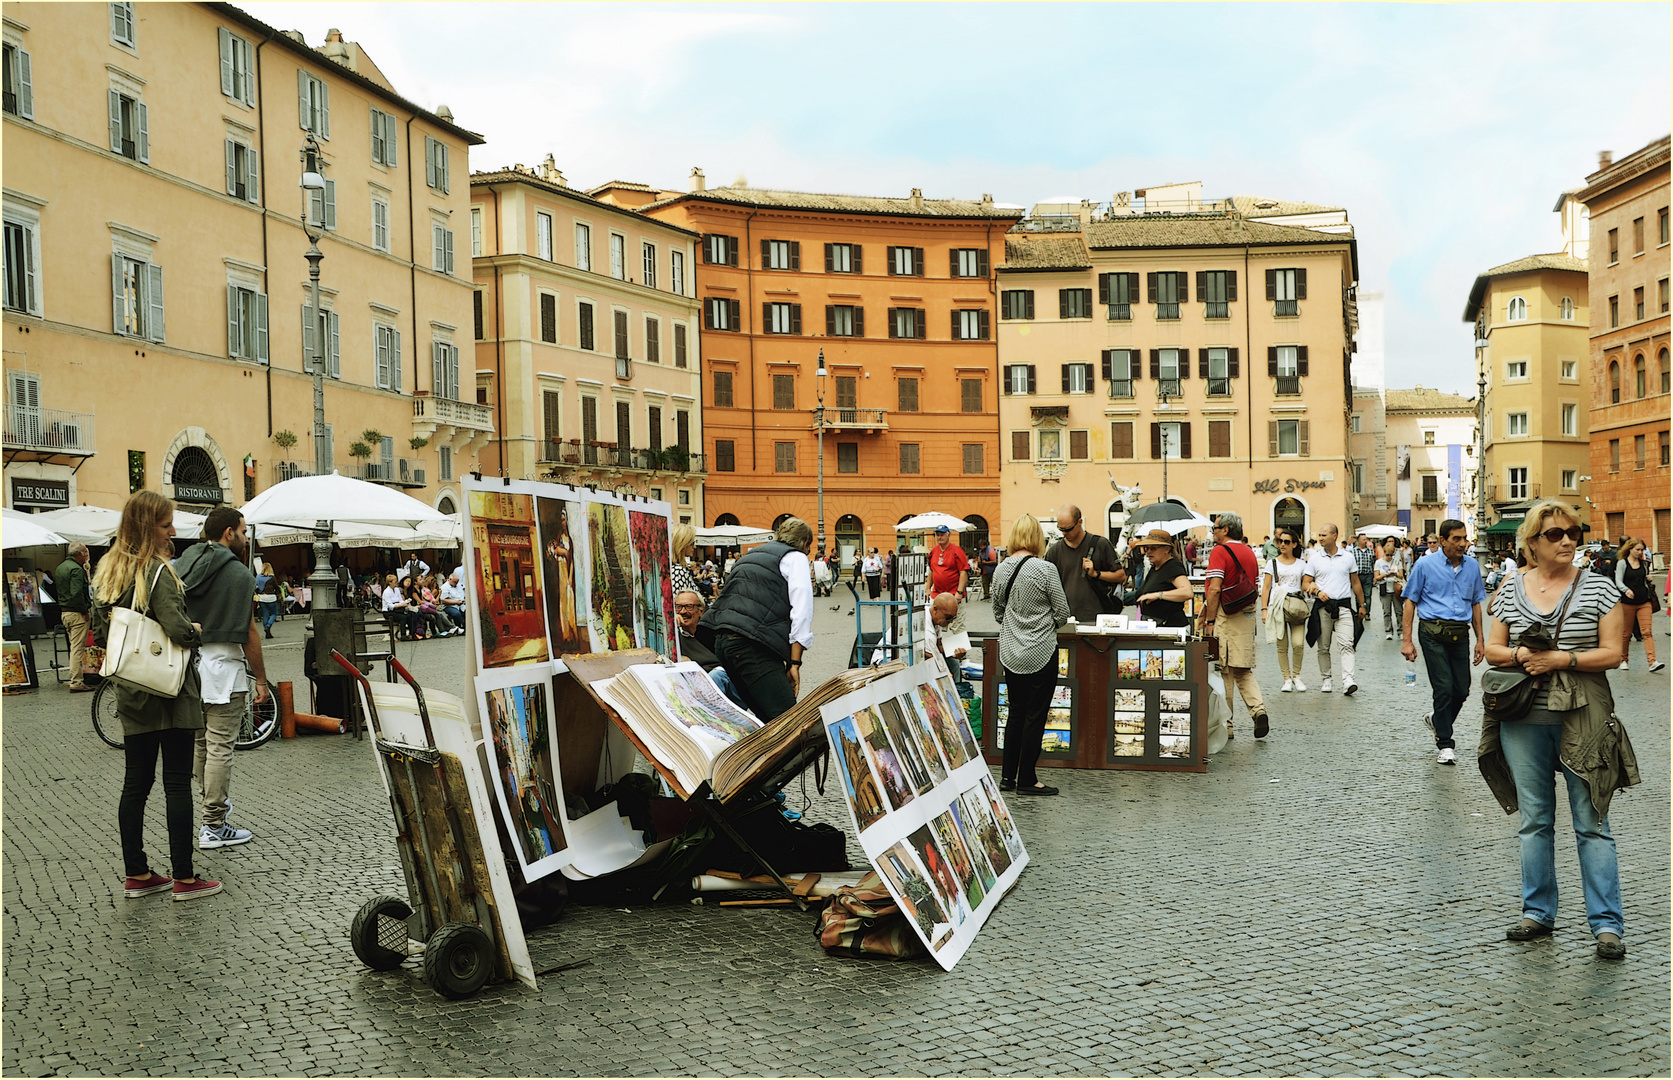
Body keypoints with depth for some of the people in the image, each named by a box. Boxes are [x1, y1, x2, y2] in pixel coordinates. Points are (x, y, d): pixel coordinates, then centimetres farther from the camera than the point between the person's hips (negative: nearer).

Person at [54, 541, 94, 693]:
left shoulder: (60, 567, 15)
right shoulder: (76, 569, -16)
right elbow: (76, 593, -24)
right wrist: (86, 608, -15)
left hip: (64, 612, 10)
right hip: (76, 613, -10)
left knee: (74, 647, 18)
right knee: (78, 648, -7)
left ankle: (75, 678, 24)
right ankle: (76, 682, -7)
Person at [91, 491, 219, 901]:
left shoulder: (107, 572, 8)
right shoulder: (157, 571, -17)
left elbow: (100, 632, 13)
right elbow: (177, 628, -26)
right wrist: (197, 632, -7)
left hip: (130, 693, 8)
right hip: (169, 691, -7)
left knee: (136, 782, 12)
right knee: (177, 783, -1)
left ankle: (137, 874, 19)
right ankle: (184, 878, 4)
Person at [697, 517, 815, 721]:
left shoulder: (752, 555, 31)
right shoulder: (796, 558, 7)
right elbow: (801, 611, -4)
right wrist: (794, 663, -5)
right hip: (751, 644, -9)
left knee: (765, 718, 13)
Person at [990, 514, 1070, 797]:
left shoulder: (1000, 570, 0)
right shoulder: (1045, 569, -15)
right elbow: (1062, 614, -9)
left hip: (1010, 653, 5)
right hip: (1040, 652, -5)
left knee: (1015, 712, 15)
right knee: (1035, 716, 3)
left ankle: (1007, 776, 19)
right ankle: (1026, 780, 8)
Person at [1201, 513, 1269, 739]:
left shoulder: (1220, 551, -10)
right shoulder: (1249, 553, 12)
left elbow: (1214, 589, -18)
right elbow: (1256, 588, 16)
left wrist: (1209, 621, -15)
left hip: (1224, 617, -7)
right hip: (1247, 618, 7)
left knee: (1222, 671, 1)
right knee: (1243, 670, 13)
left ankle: (1224, 725, 6)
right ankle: (1259, 709, -6)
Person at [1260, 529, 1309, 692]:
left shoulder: (1301, 564, 13)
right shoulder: (1273, 563, 11)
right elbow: (1266, 587, 7)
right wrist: (1264, 609, -2)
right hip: (1277, 606, 0)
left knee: (1298, 643, -12)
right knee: (1282, 646, 0)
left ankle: (1296, 676, 7)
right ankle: (1287, 679, 9)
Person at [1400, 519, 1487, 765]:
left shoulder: (1472, 566, 11)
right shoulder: (1425, 565, 0)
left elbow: (1475, 604, 18)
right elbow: (1410, 602, 0)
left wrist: (1480, 640, 14)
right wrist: (1407, 640, -5)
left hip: (1460, 633, 4)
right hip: (1433, 631, -4)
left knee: (1462, 690, 3)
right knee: (1444, 688, -7)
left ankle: (1437, 720, 33)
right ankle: (1445, 745, 4)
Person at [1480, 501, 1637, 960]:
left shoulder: (1598, 587, -1)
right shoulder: (1511, 590, 6)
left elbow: (1612, 653, -5)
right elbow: (1492, 648, 8)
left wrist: (1560, 659, -18)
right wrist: (1521, 655, -13)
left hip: (1582, 721, -3)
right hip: (1524, 721, 3)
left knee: (1592, 823, 0)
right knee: (1534, 820, 11)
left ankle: (1607, 923, 8)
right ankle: (1538, 913, 22)